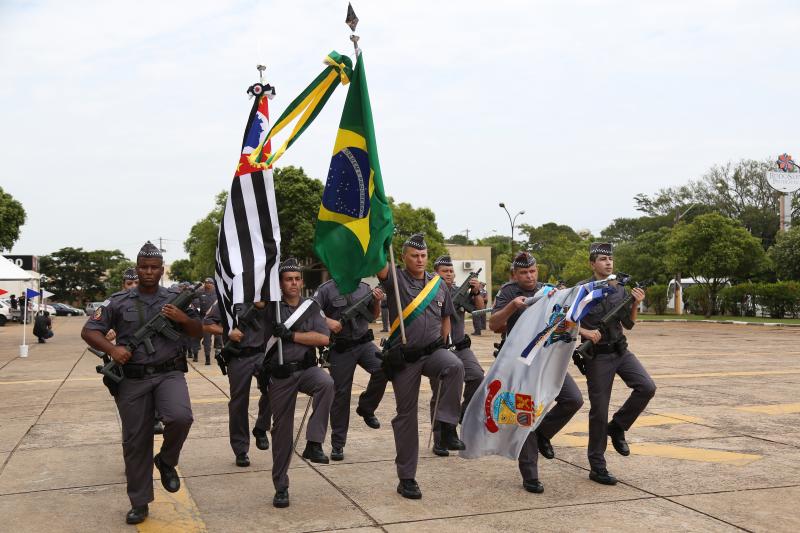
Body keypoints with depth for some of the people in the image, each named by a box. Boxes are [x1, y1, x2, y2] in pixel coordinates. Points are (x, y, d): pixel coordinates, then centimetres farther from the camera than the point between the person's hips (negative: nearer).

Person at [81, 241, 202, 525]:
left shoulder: (175, 299, 7)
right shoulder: (118, 301, 3)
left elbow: (197, 332, 12)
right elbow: (89, 331, 4)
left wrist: (183, 318, -10)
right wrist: (111, 349, -14)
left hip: (169, 373, 0)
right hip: (132, 379, 0)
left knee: (180, 417, -28)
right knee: (135, 441, 5)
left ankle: (166, 461, 4)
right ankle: (139, 504, 21)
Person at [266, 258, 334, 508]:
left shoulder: (312, 307, 6)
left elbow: (324, 338, -7)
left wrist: (291, 335, -14)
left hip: (306, 368, 1)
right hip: (279, 375, 0)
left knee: (326, 383, -33)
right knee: (282, 429, 4)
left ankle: (313, 443, -24)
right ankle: (280, 486, 17)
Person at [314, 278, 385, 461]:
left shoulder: (364, 288, 8)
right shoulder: (326, 289, -4)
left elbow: (373, 316, 17)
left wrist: (377, 302, -2)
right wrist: (327, 321, -23)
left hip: (364, 343, 3)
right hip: (340, 349, -3)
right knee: (341, 394, 1)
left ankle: (366, 408, 5)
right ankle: (337, 444, 15)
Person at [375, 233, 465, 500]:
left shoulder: (438, 283, 10)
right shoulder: (395, 278, -1)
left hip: (432, 351, 2)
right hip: (403, 357, -2)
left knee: (455, 366, -33)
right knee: (406, 415, 4)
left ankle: (447, 427, -22)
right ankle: (406, 478, 14)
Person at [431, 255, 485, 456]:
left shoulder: (459, 291, 8)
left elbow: (479, 306, -2)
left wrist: (476, 292, -20)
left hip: (460, 347, 3)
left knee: (477, 377, -20)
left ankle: (464, 413, 3)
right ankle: (439, 440, 11)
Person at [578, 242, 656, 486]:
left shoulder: (620, 289, 8)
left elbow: (629, 324, 13)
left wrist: (636, 304, -3)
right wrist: (585, 332, -23)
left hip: (621, 351, 5)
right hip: (597, 355, -5)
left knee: (646, 387, -16)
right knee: (599, 410, -1)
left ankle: (617, 427, 8)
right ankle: (597, 467, 10)